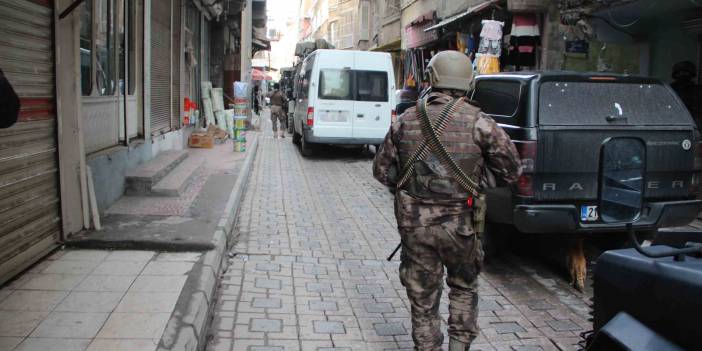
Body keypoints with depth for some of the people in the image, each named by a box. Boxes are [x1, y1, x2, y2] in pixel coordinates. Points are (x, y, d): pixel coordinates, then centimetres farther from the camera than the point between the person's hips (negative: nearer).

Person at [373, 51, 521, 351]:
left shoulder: (406, 121, 0)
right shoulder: (479, 122, -8)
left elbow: (382, 171, 7)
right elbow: (511, 170, -1)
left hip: (414, 224, 2)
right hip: (459, 224, -1)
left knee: (423, 299, 14)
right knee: (464, 287, 23)